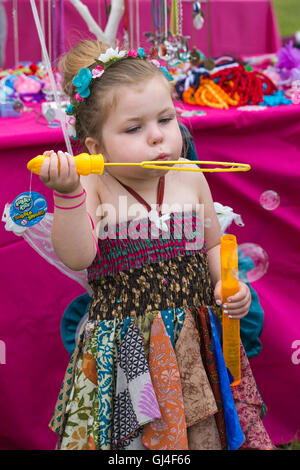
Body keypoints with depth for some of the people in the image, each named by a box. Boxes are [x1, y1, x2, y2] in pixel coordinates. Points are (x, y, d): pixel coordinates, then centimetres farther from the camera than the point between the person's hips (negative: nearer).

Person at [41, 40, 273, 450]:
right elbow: (77, 258, -22)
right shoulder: (93, 189, -8)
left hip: (196, 337, 3)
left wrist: (228, 284, -3)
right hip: (125, 346, -3)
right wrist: (67, 195, -33)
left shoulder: (190, 179, 3)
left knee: (201, 431, 10)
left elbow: (212, 246, 15)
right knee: (131, 433, 3)